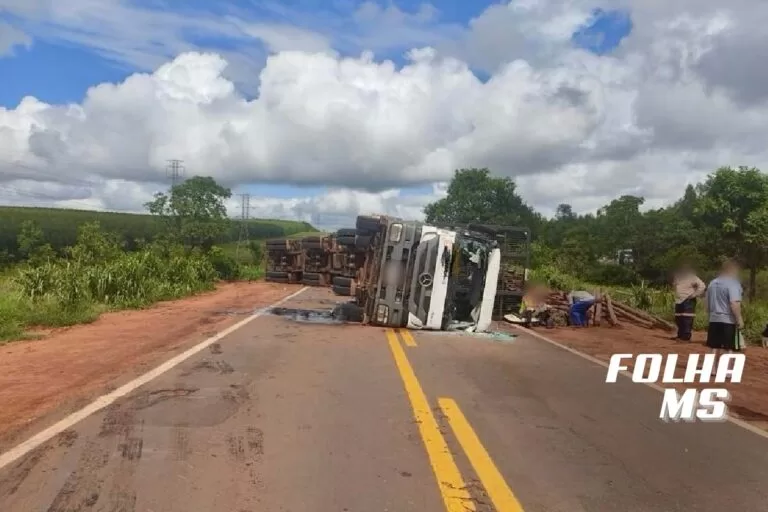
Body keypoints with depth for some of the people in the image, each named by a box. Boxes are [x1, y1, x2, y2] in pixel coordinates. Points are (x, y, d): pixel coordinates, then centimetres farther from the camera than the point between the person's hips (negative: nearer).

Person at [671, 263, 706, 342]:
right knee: (679, 320, 10)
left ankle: (686, 337, -10)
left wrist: (694, 294, -13)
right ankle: (680, 336, 18)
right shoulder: (678, 276, 15)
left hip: (688, 301, -7)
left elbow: (702, 286, -15)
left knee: (687, 320, -10)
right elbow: (674, 285, 32)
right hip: (679, 301, 7)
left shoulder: (692, 277, -6)